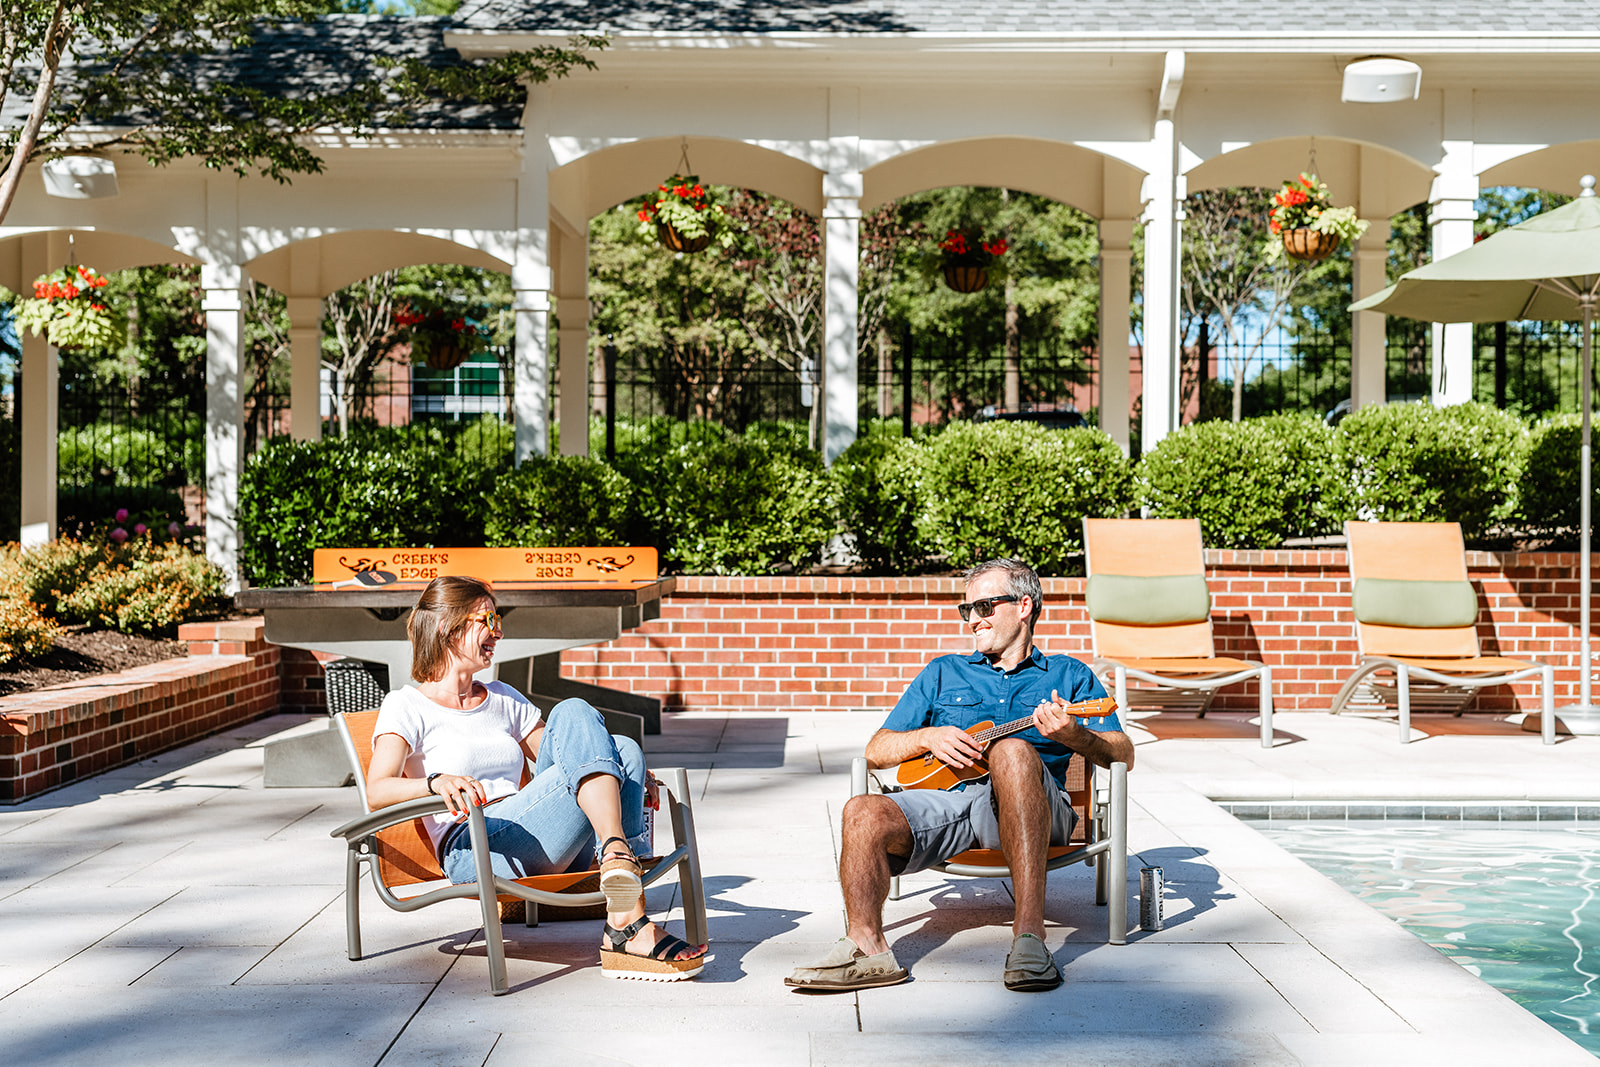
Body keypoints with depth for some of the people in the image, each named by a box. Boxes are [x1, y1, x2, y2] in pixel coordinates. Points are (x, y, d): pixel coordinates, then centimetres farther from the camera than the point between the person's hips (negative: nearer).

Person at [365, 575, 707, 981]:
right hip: (471, 850, -6)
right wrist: (436, 782, -30)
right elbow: (377, 791, -9)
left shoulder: (504, 699, 27)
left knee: (624, 750, -20)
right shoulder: (406, 707, 8)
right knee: (572, 714, -22)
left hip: (543, 849, 6)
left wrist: (632, 776, 5)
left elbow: (561, 765, 25)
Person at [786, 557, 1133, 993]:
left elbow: (1123, 755, 9)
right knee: (864, 812, -28)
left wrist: (1073, 736, -13)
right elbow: (877, 751, 22)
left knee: (1013, 749, -38)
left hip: (1030, 807, -2)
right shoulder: (943, 672, 29)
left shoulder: (1069, 676, 23)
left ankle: (1029, 932, -45)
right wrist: (929, 737, 1)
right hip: (945, 799, 3)